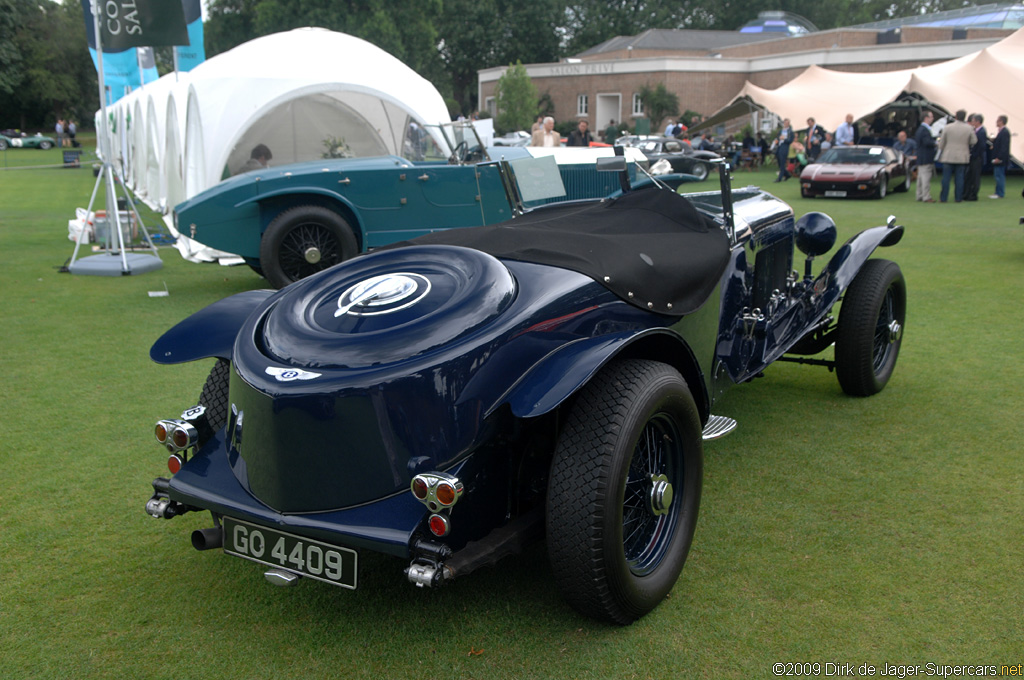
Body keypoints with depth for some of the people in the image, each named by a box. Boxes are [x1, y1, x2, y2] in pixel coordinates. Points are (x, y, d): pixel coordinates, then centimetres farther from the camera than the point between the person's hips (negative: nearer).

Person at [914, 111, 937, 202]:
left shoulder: (920, 128, 15)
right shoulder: (925, 129, -17)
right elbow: (927, 142, -26)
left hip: (921, 157, 11)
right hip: (926, 158, -11)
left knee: (921, 177, 14)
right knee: (926, 177, -9)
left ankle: (920, 196, 19)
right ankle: (926, 197, -8)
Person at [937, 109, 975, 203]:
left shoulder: (947, 127, -5)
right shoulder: (969, 128, -4)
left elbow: (941, 143, 0)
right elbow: (974, 142, 2)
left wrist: (941, 151, 17)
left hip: (948, 156, -1)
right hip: (962, 157, 1)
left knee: (946, 178, 3)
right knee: (959, 178, 5)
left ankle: (943, 198, 3)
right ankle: (958, 198, 5)